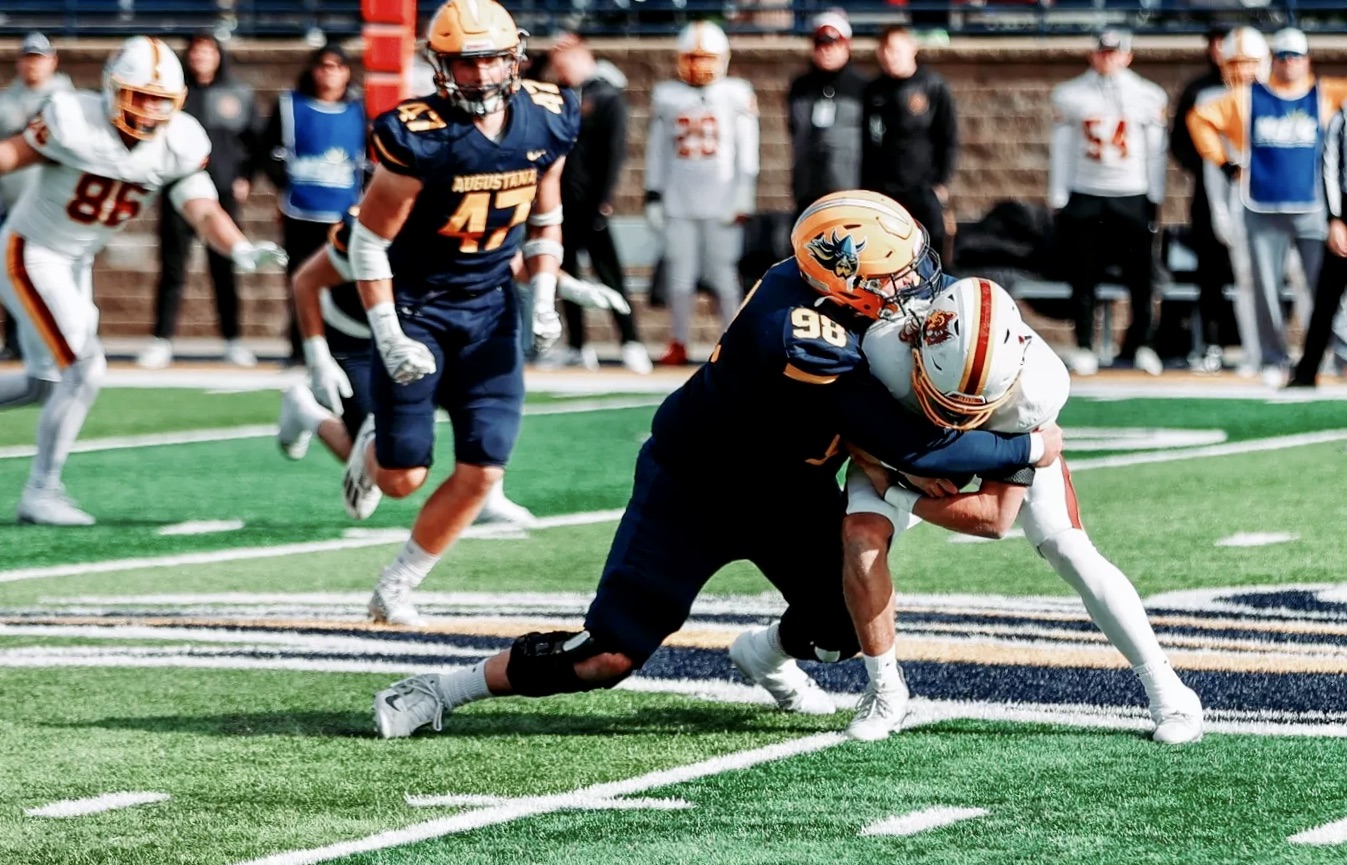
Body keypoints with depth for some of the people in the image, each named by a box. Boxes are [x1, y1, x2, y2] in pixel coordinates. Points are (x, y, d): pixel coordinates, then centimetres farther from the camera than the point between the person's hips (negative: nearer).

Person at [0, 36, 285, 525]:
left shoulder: (179, 145, -10)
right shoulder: (75, 123, -24)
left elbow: (203, 210, -16)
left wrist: (240, 249, -33)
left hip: (76, 264, 7)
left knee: (46, 384, 16)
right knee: (84, 370, -15)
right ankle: (40, 494, -5)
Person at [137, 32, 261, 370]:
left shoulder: (239, 95, 8)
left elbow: (254, 141, 12)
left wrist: (245, 178, 2)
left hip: (223, 193, 1)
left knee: (224, 268, 6)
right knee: (172, 267, -1)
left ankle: (232, 340, 13)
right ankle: (162, 341, 1)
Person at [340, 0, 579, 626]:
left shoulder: (547, 120, -7)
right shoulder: (420, 138, -22)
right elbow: (369, 241, -14)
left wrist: (544, 303, 1)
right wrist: (389, 340, -18)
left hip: (488, 305, 4)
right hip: (415, 303, -4)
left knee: (481, 472, -5)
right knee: (404, 477, -1)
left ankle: (396, 590, 13)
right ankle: (375, 446, 38)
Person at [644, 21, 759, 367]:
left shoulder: (737, 94, 3)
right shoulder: (666, 96, 9)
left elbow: (747, 151, 3)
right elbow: (656, 152, 14)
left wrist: (744, 196, -4)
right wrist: (652, 195, 10)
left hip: (720, 203, -2)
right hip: (678, 202, 2)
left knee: (723, 274, -3)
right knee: (679, 275, 3)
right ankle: (679, 346, 9)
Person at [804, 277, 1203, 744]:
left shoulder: (1038, 387, -41)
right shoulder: (887, 353, -43)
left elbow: (994, 516, -33)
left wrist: (901, 498, -31)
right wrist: (903, 471, -34)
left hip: (1012, 441, -1)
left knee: (1070, 551, -13)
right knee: (861, 538, -22)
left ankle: (1168, 692, -1)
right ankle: (884, 690, -2)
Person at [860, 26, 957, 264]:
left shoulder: (933, 87, -1)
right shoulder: (872, 91, 6)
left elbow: (949, 138, 1)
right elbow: (863, 140, 8)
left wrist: (942, 181, -4)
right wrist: (863, 186, 3)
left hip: (923, 189, -2)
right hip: (879, 189, 2)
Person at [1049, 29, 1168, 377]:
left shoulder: (1149, 97, 4)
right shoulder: (1070, 96, 5)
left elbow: (1155, 151, 7)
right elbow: (1062, 149, 7)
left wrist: (1155, 198, 3)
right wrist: (1058, 199, 3)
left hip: (1133, 197, 0)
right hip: (1084, 196, 0)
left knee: (1141, 275, -3)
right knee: (1084, 276, 2)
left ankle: (1141, 343, 10)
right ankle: (1084, 346, 10)